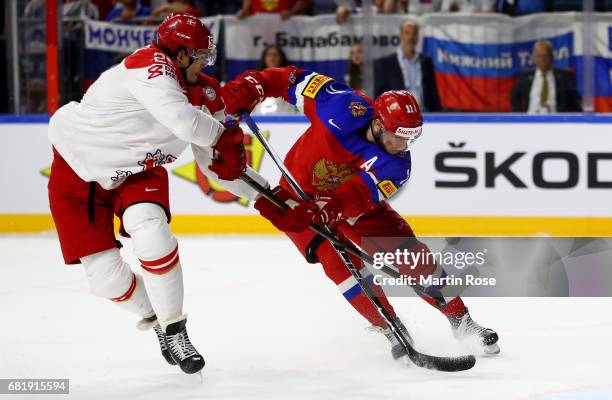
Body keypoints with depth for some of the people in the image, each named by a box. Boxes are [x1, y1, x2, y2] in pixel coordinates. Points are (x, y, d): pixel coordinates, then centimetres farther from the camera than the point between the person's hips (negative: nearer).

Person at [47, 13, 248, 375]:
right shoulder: (150, 66, -29)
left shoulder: (203, 91, -6)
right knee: (105, 274, -6)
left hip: (136, 169, 5)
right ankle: (156, 317, 23)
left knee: (151, 231, -26)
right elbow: (186, 124, -43)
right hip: (79, 168, -5)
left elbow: (218, 164, 4)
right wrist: (224, 131, -24)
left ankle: (174, 329, -12)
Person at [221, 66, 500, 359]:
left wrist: (320, 213, -59)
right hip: (301, 197, -2)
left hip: (357, 205, 3)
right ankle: (392, 332, -10)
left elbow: (355, 198, -43)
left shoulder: (396, 166, -27)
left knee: (410, 254, -6)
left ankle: (461, 322, 10)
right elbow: (294, 80, -21)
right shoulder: (345, 109, -31)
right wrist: (250, 85, -33)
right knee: (342, 262, -24)